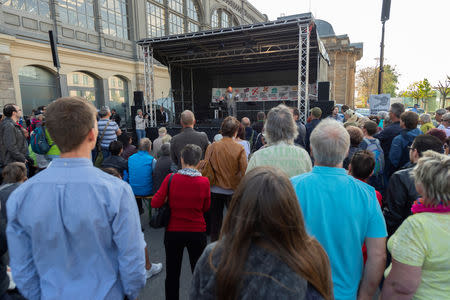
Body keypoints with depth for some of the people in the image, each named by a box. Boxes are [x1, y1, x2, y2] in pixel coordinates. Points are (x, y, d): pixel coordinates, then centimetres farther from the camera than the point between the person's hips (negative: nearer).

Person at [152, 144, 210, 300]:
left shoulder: (171, 178, -15)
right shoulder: (204, 181, -12)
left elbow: (155, 203, -12)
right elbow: (206, 207, -1)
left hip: (173, 232, 0)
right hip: (197, 233, 0)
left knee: (172, 274, 18)